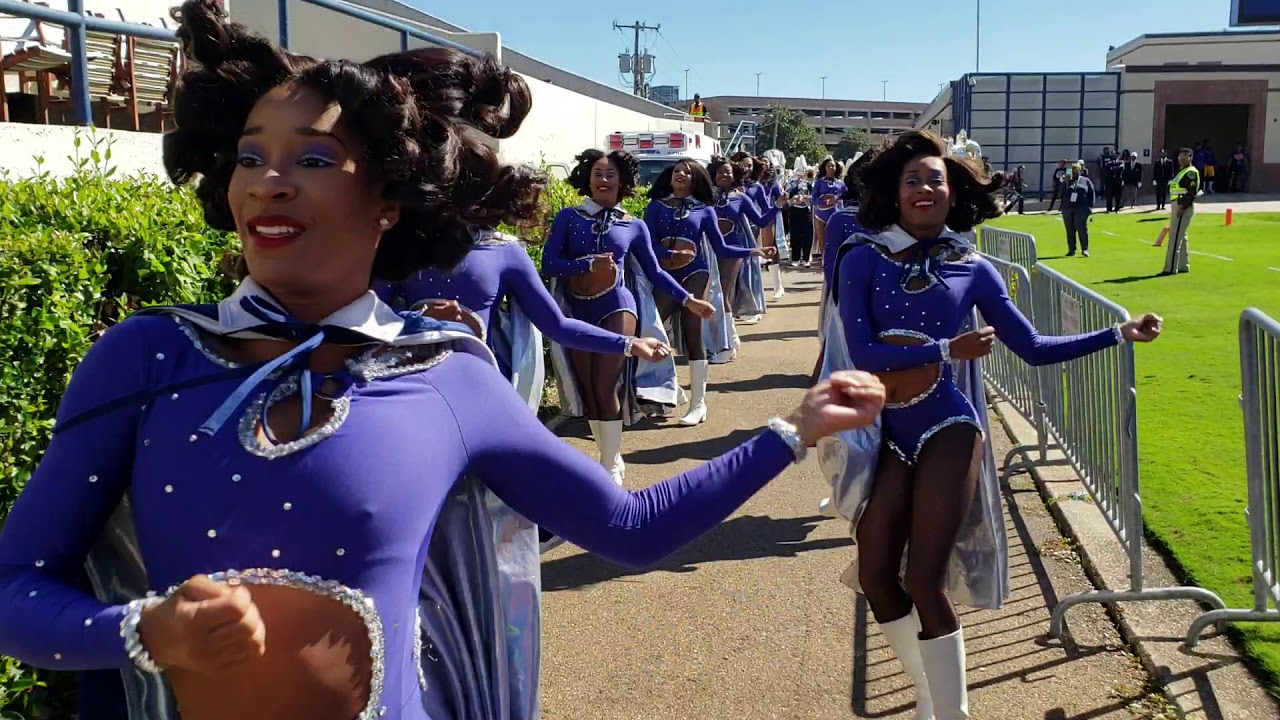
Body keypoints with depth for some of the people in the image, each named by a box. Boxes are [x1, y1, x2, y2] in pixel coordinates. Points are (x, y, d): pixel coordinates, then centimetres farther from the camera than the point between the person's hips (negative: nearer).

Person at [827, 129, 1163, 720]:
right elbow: (861, 354, -13)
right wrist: (948, 349, -14)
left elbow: (1033, 348, 5)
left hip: (948, 430, -1)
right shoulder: (863, 261, -2)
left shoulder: (972, 269, 3)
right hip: (888, 436, 2)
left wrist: (1120, 334, 1)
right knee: (875, 576, 2)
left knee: (923, 582, -8)